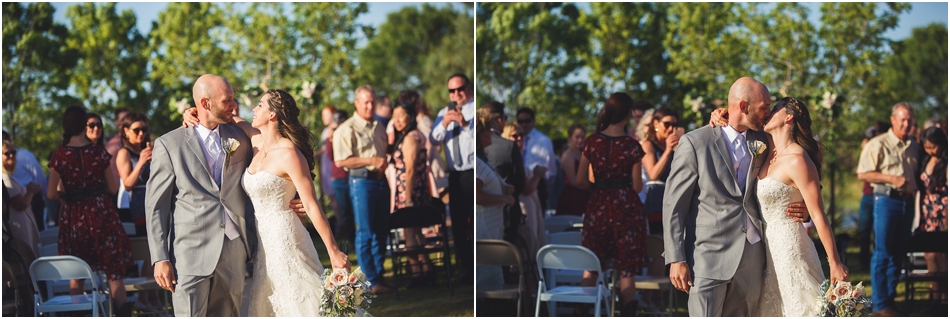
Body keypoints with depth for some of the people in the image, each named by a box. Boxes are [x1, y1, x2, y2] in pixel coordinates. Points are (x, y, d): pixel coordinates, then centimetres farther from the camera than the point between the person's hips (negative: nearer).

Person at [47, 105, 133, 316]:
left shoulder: (59, 156, -7)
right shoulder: (99, 153, -5)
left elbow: (51, 194, -6)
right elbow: (113, 187, 0)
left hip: (73, 217, 0)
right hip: (101, 212, 0)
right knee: (114, 271, 4)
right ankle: (123, 313, -5)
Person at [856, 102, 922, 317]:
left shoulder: (914, 146, 12)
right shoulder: (878, 144, -7)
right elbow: (863, 173, -12)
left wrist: (914, 187, 7)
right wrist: (892, 179, -18)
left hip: (907, 201, 6)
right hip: (886, 200, -6)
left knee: (898, 252, 11)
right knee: (882, 253, -4)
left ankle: (890, 297, 20)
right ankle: (880, 303, -1)